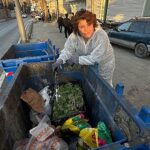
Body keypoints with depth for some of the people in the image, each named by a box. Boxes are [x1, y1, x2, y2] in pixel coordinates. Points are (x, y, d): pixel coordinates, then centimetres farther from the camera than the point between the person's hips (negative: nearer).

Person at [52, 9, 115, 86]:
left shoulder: (101, 36, -34)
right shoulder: (74, 36, -20)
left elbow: (95, 58, -34)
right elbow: (67, 50, -14)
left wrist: (76, 60, -28)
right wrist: (60, 60, -33)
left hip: (103, 67, -3)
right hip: (88, 66, 4)